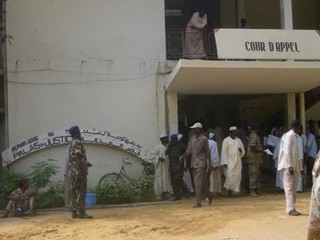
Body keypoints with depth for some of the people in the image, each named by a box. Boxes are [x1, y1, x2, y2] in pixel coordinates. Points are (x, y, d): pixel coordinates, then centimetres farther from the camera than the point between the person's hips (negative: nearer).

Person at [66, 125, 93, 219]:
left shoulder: (70, 144, 19)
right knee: (81, 192, -11)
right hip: (78, 170, -10)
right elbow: (78, 158, -19)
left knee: (73, 192, 6)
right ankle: (81, 213, -15)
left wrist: (86, 163, 25)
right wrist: (80, 172, -23)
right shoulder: (77, 143, -10)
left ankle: (74, 212, 5)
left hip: (71, 172, 10)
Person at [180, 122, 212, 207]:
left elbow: (207, 152, -5)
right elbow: (189, 151, 10)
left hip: (201, 164, -6)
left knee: (198, 183, -10)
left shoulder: (204, 139, -5)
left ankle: (198, 202, -6)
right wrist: (183, 156, -10)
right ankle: (209, 195, 29)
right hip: (194, 164, 6)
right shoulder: (192, 139, 11)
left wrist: (209, 165, -9)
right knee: (197, 183, 9)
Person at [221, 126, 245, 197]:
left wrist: (241, 150, -9)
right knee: (230, 176, -12)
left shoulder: (238, 140, 13)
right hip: (230, 161, -4)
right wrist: (225, 162, -12)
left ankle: (235, 191, 5)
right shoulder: (226, 140, 0)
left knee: (237, 176, 1)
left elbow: (243, 152, 15)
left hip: (238, 161, 4)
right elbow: (224, 152, -5)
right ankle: (229, 189, 7)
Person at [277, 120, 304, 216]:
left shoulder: (295, 136, 17)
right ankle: (290, 209, -9)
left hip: (295, 166, 9)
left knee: (293, 188, 9)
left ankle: (292, 208, 13)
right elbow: (287, 152, -18)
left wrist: (300, 167, 17)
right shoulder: (289, 136, -11)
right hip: (289, 166, -9)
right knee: (289, 187, -8)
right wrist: (290, 166, -22)